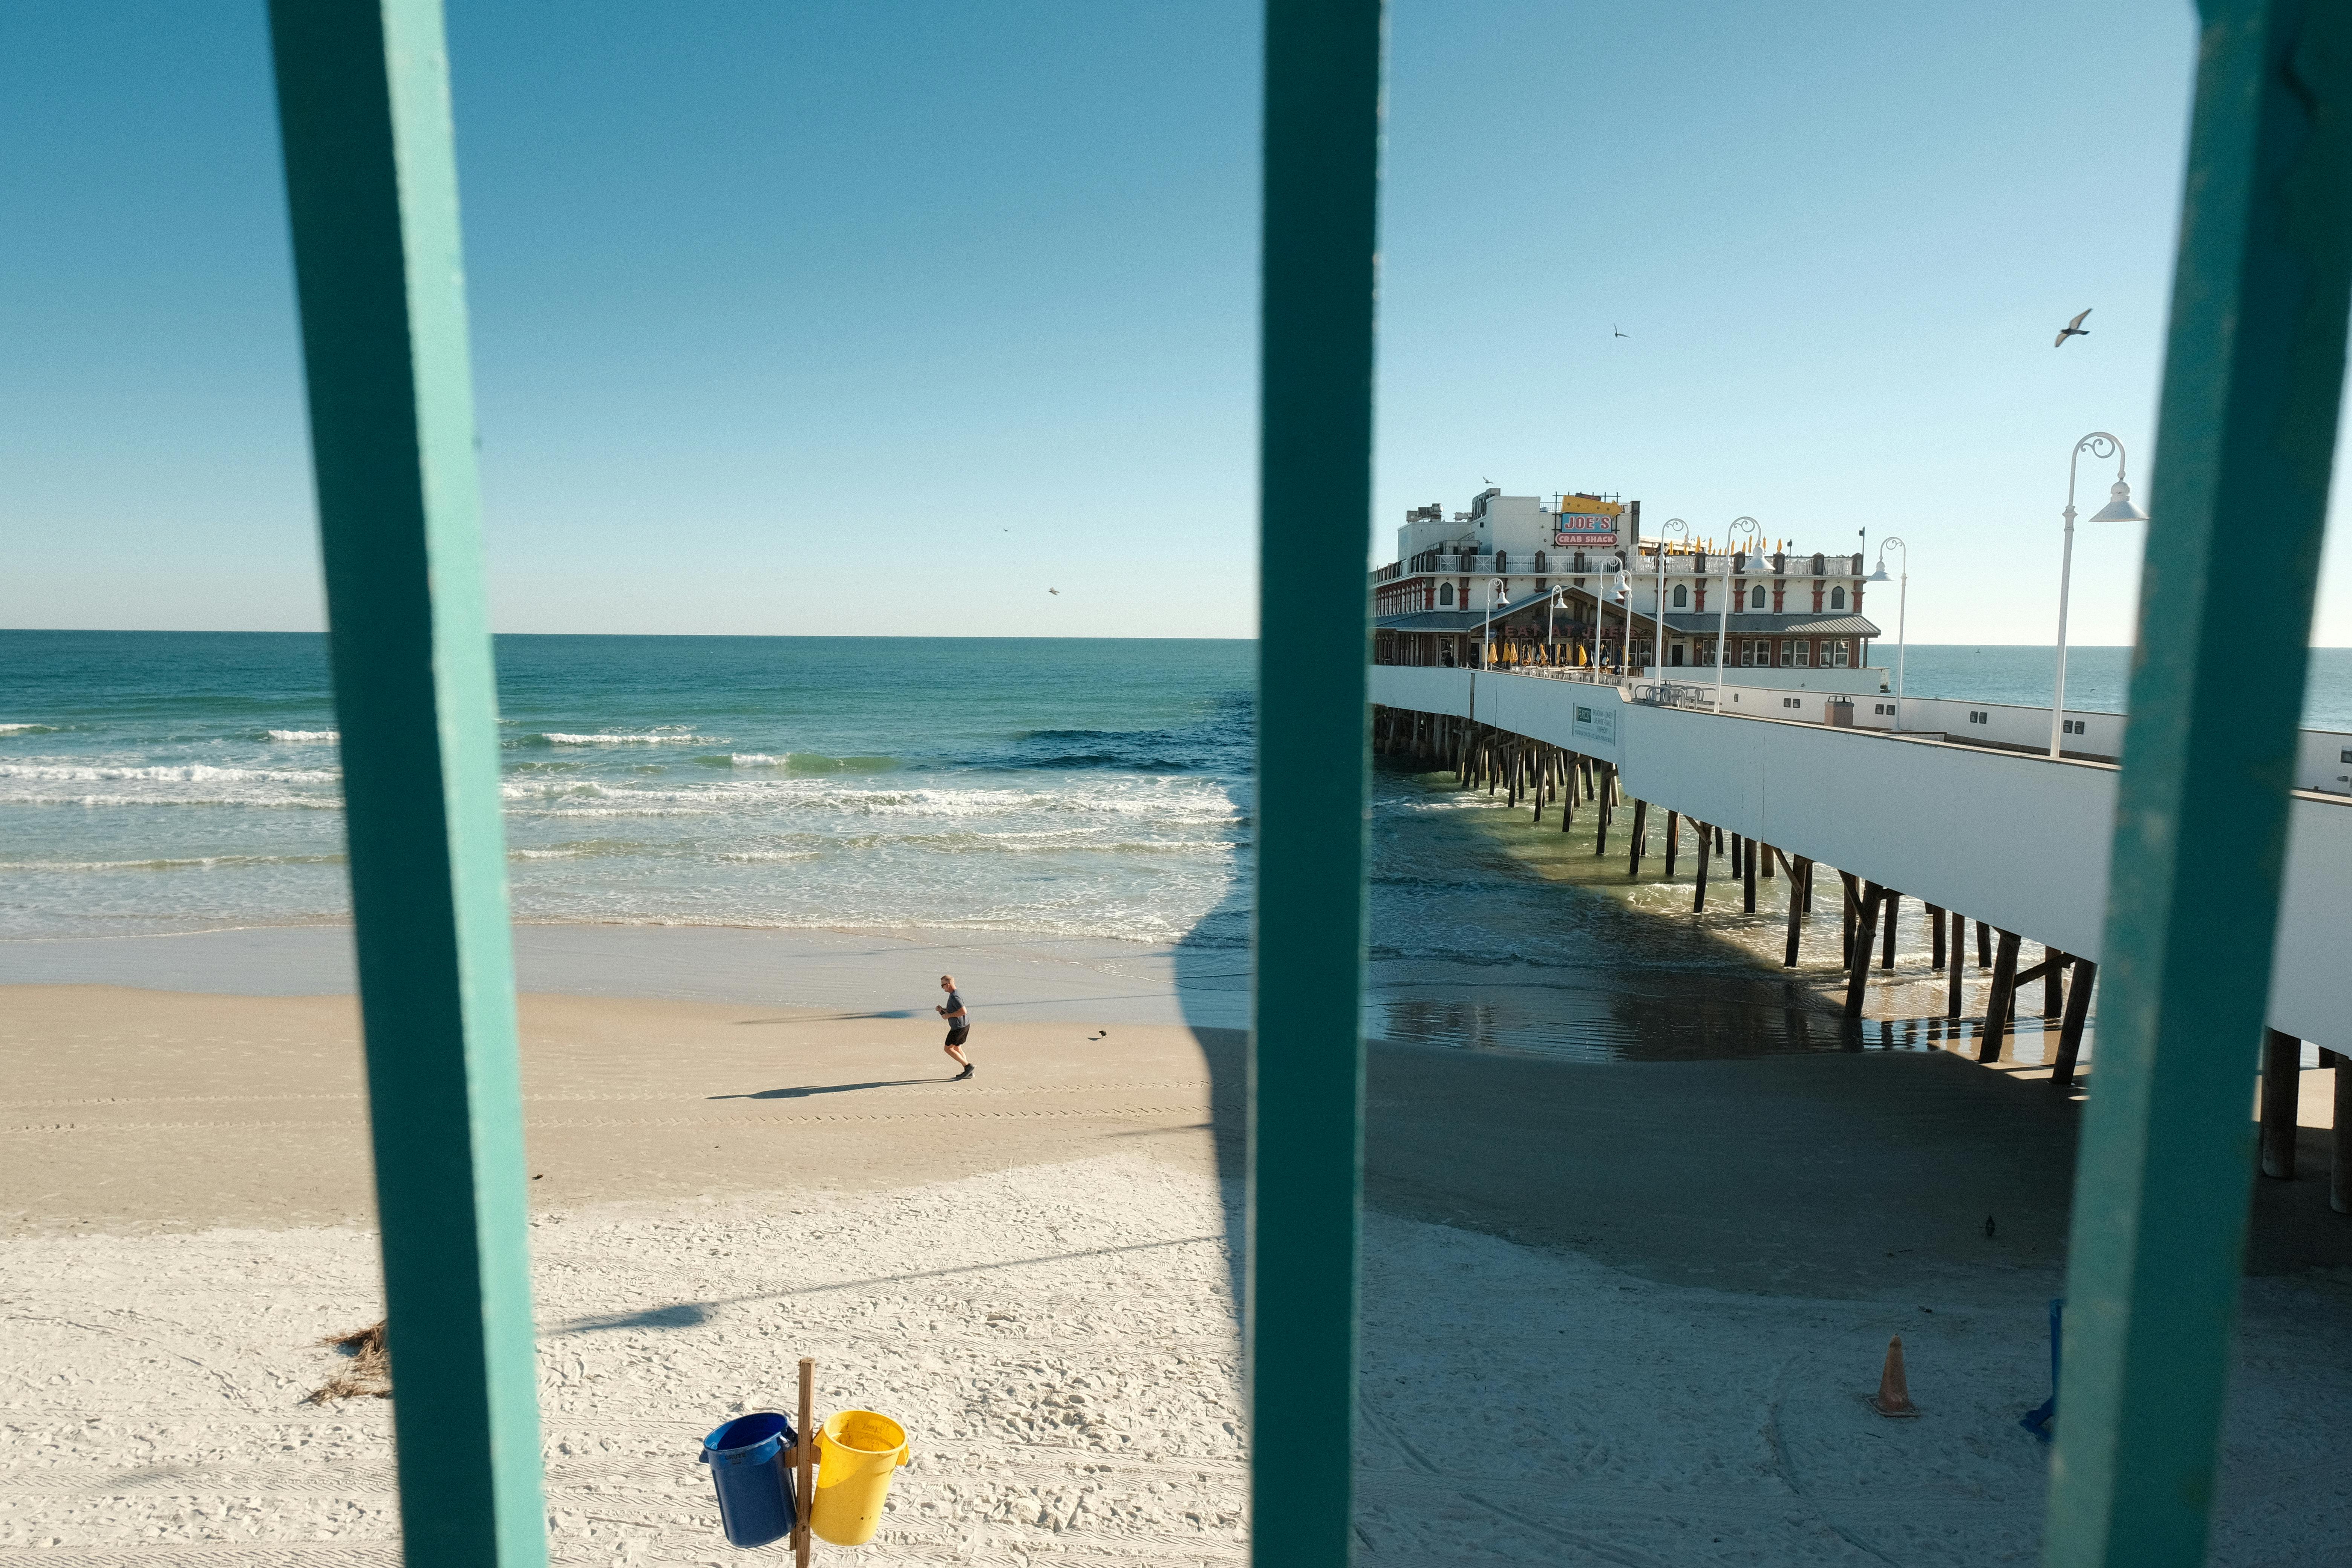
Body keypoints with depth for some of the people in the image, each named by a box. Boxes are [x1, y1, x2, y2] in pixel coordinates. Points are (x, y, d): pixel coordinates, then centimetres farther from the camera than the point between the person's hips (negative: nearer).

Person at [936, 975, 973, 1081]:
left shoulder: (955, 997, -21)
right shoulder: (957, 993, 11)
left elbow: (963, 1011, -31)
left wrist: (948, 1016, -20)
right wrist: (942, 1010, 6)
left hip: (959, 1027, -10)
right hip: (965, 1025, 10)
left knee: (948, 1049, 1)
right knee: (957, 1049, 17)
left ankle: (968, 1066, -1)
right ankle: (968, 1072, 15)